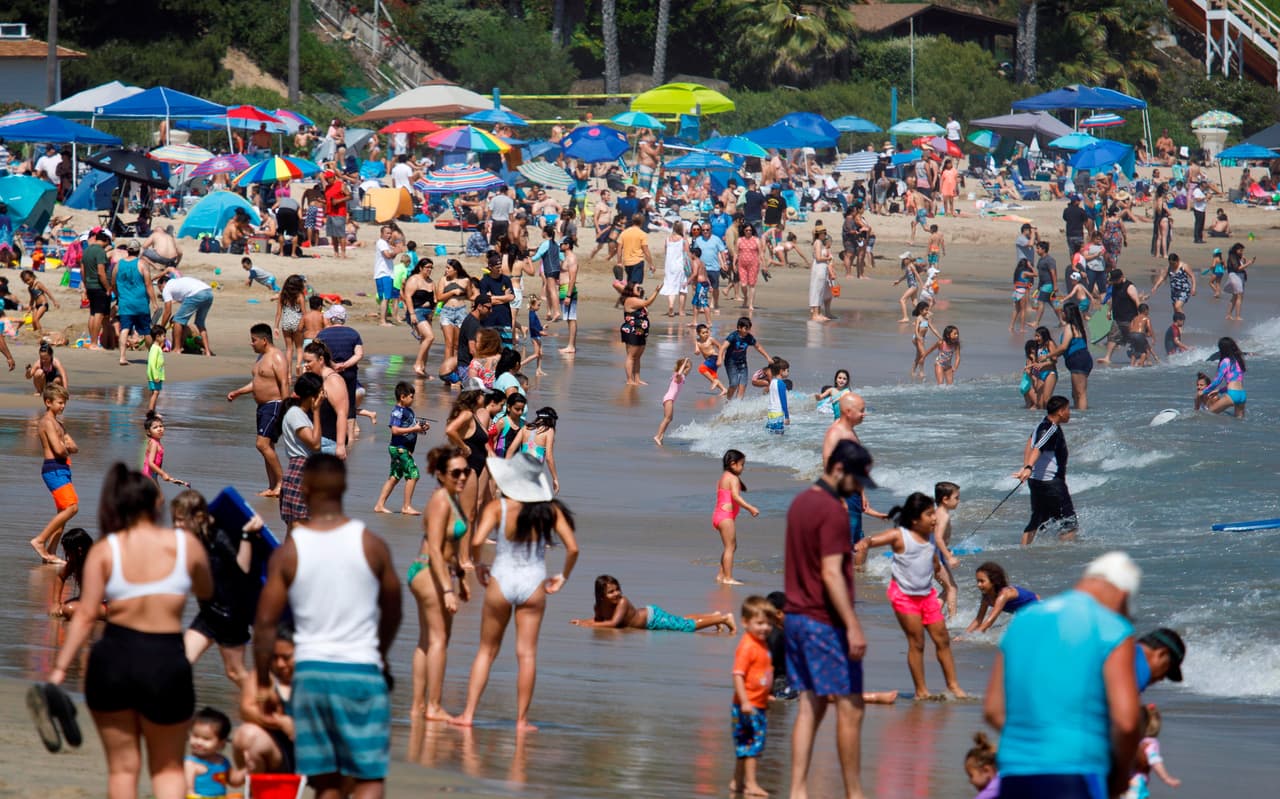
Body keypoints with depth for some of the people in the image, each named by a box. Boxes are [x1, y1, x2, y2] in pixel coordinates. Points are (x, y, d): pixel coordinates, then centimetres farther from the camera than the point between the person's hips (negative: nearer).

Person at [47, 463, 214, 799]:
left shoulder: (104, 550, -2)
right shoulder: (185, 544, 0)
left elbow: (85, 615, -7)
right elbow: (206, 591, 17)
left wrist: (60, 668, -3)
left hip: (114, 659, 0)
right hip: (166, 662, 0)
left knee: (122, 766, 14)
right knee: (168, 767, 15)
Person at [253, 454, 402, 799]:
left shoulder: (288, 552, -2)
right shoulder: (371, 545, -2)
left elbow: (265, 622, -3)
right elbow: (392, 611, 11)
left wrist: (263, 684, 7)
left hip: (310, 671, 2)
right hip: (361, 670, -2)